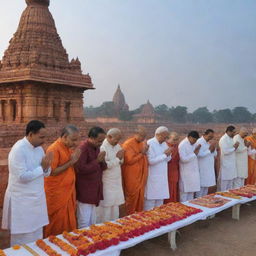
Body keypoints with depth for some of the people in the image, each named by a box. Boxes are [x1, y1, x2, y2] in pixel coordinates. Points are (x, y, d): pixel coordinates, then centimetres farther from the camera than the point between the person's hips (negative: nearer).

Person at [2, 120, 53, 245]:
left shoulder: (39, 148, 4)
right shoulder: (18, 150, -19)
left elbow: (45, 173, 8)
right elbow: (22, 177, -25)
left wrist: (46, 167, -13)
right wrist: (42, 167, -17)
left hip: (36, 199, 7)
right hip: (22, 201, -7)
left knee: (36, 237, 16)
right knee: (23, 240, 7)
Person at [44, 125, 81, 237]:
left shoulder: (70, 147, 7)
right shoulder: (54, 149, -16)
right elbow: (52, 172, -21)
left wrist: (75, 158, -2)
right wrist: (71, 162, -20)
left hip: (69, 191, 7)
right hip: (57, 194, -7)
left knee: (70, 222, 15)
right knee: (58, 224, 4)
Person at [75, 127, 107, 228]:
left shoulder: (96, 147, 9)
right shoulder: (83, 148, -17)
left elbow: (102, 167, 14)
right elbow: (80, 169, -24)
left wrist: (102, 161, -8)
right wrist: (97, 161, -20)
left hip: (94, 191, 8)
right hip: (85, 192, -8)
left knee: (92, 222, 17)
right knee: (85, 223, -1)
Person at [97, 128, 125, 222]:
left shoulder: (117, 146, 9)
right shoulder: (103, 147, -16)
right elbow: (104, 165, -24)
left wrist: (120, 158, -7)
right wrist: (117, 158, -15)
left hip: (116, 183, 8)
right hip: (107, 184, -7)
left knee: (115, 206, 14)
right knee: (106, 207, 1)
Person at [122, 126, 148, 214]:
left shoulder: (142, 143, 10)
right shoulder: (128, 144, -14)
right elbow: (130, 160, -20)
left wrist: (145, 152, 5)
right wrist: (142, 153, -16)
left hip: (141, 177, 7)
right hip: (132, 178, -7)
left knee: (140, 198, 14)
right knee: (132, 198, 3)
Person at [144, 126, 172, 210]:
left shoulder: (164, 143, 10)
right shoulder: (150, 144, -14)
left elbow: (167, 159, 15)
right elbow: (151, 161, -22)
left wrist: (168, 154, -7)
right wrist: (164, 155, -17)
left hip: (162, 178, 7)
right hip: (152, 178, -7)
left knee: (160, 200, 13)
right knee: (150, 200, 1)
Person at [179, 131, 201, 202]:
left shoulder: (193, 144, 10)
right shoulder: (182, 145, -16)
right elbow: (183, 159, -22)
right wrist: (194, 154, -17)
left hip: (193, 172, 8)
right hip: (186, 174, -8)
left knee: (191, 191, 15)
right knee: (184, 192, 1)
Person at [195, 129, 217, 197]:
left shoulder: (210, 142, 11)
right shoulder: (199, 142, -13)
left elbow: (215, 154, 11)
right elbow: (200, 154, -22)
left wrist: (213, 148, -9)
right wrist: (210, 149, -17)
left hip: (209, 169, 8)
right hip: (202, 169, -8)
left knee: (206, 185, 14)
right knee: (201, 186, -2)